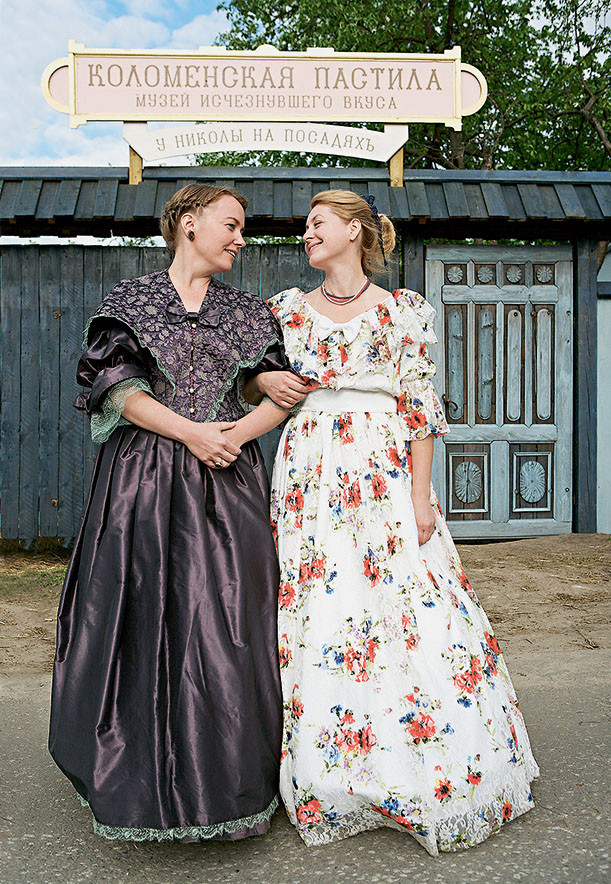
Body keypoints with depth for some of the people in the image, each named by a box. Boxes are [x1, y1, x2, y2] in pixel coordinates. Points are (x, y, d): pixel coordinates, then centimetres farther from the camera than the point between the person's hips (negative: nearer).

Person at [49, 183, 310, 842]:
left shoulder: (248, 312, 14)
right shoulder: (131, 299, 6)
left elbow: (285, 391, 9)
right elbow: (117, 386, -4)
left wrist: (242, 429, -10)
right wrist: (191, 432, -13)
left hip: (226, 482, 2)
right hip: (145, 479, -2)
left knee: (226, 626, 0)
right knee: (144, 620, 0)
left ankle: (227, 780, 14)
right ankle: (144, 783, 17)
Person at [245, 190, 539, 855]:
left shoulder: (404, 311, 5)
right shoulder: (289, 308, 13)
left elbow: (419, 407, 1)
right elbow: (247, 380, 20)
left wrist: (421, 495, -7)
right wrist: (265, 382, -4)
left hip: (385, 474, -2)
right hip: (311, 473, 3)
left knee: (404, 612, -4)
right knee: (314, 614, 1)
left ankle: (414, 781, 15)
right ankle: (327, 779, 17)